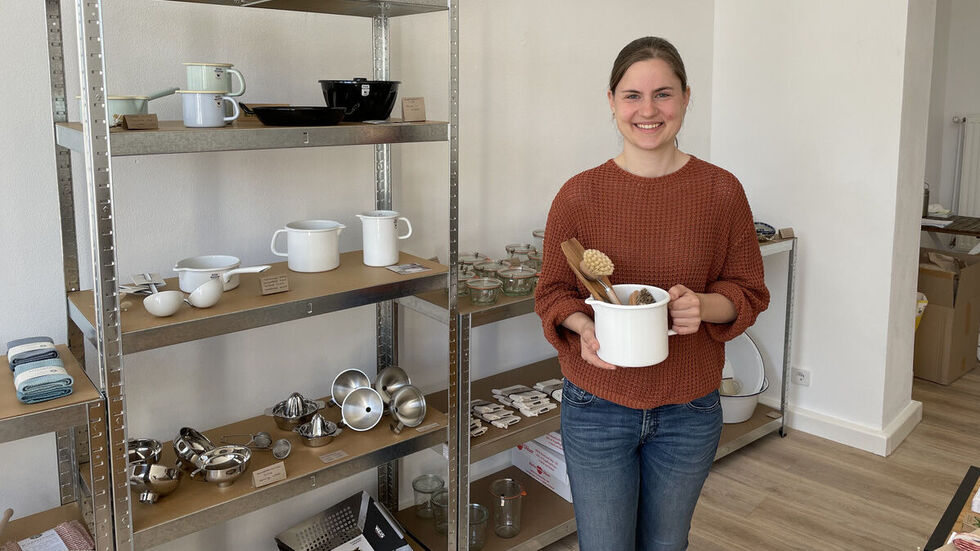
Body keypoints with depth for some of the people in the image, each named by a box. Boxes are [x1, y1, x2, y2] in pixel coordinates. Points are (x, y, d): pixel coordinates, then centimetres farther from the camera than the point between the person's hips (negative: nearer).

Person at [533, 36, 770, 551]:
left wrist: (703, 305, -21)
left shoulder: (721, 191, -5)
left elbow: (749, 292, 0)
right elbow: (552, 292, -1)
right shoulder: (578, 194, -7)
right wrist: (584, 326, -22)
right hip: (596, 407, -1)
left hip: (688, 412, 2)